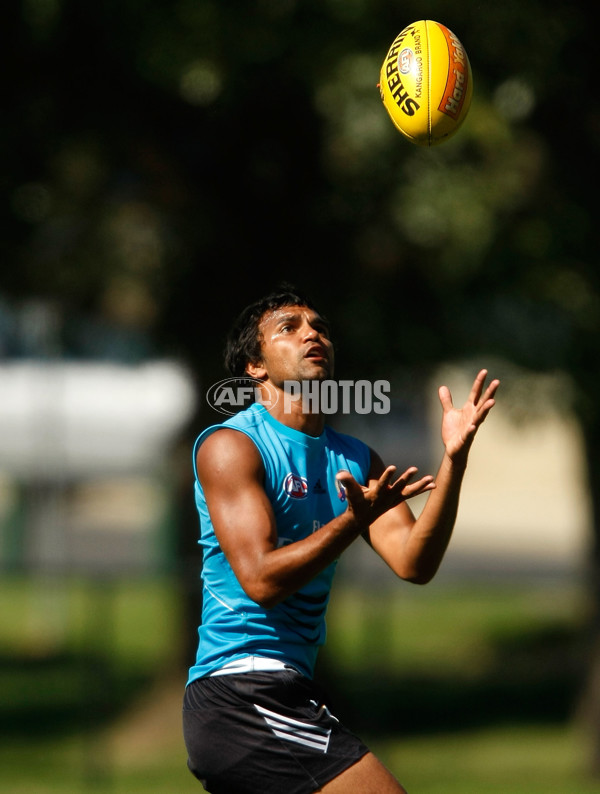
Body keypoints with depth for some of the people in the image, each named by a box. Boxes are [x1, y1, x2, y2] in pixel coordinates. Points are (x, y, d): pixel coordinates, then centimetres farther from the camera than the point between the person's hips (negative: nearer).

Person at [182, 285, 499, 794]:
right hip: (244, 691, -9)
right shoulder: (230, 445, -7)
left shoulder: (357, 461, 15)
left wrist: (454, 460, -10)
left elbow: (413, 564, 0)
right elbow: (261, 580, -17)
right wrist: (354, 519, -27)